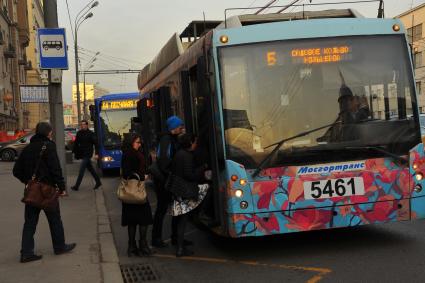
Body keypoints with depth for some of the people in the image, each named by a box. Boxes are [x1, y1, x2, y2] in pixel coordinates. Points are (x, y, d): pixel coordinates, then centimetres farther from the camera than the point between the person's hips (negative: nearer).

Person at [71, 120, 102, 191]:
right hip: (82, 154, 6)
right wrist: (74, 152, 6)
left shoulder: (91, 134, -9)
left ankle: (76, 186, -6)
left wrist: (96, 153, -14)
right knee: (90, 168, 15)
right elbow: (76, 143, 11)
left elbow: (96, 143, -9)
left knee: (81, 170, -9)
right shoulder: (79, 133, 6)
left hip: (87, 154, -6)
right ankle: (98, 182, 28)